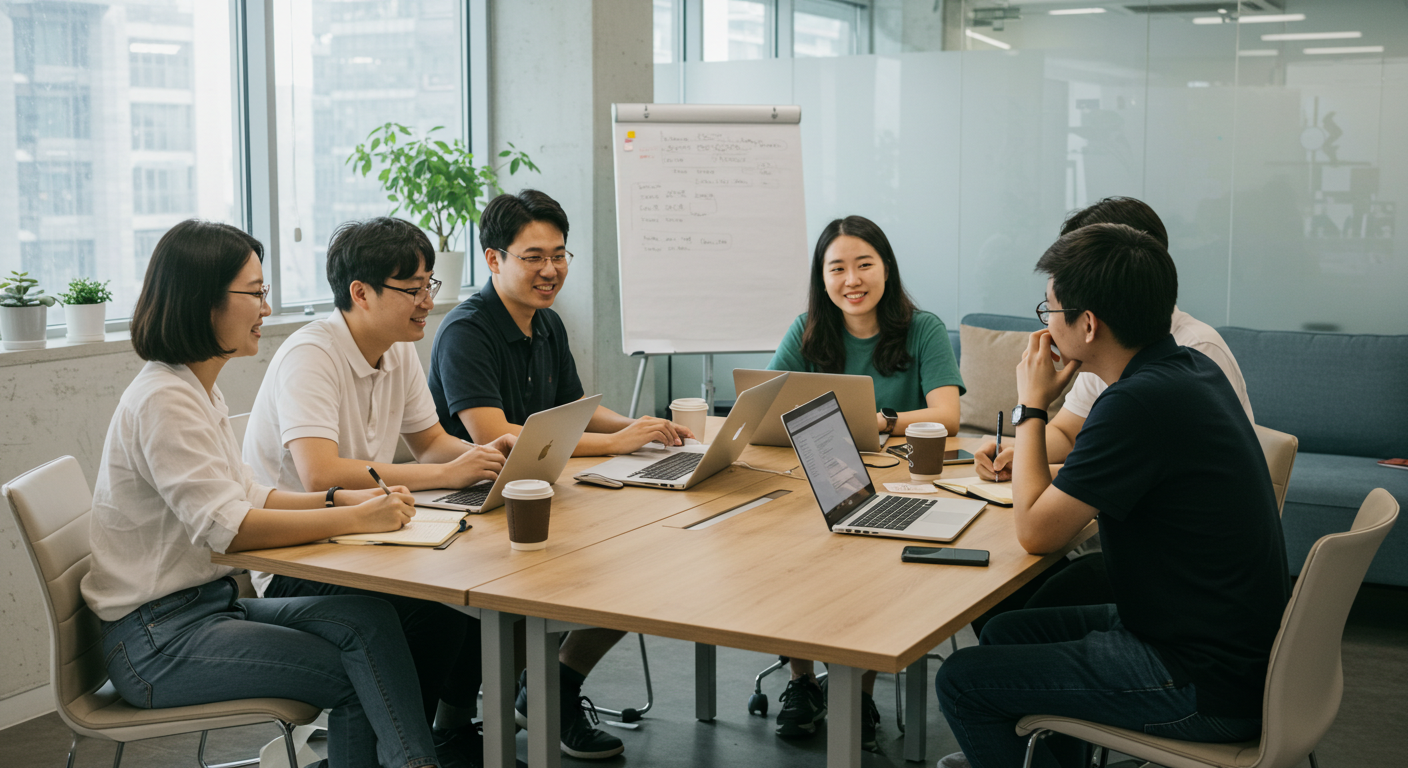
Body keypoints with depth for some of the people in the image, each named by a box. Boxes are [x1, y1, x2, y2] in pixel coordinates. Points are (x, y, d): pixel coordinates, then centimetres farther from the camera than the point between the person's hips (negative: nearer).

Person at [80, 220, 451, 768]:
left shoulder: (199, 391, 12)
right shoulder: (163, 400, -18)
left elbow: (248, 496, 14)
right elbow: (229, 528, -25)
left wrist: (342, 499, -1)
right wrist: (356, 520, -23)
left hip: (207, 605, 8)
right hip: (156, 645, -8)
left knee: (368, 618, -12)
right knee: (359, 675, -15)